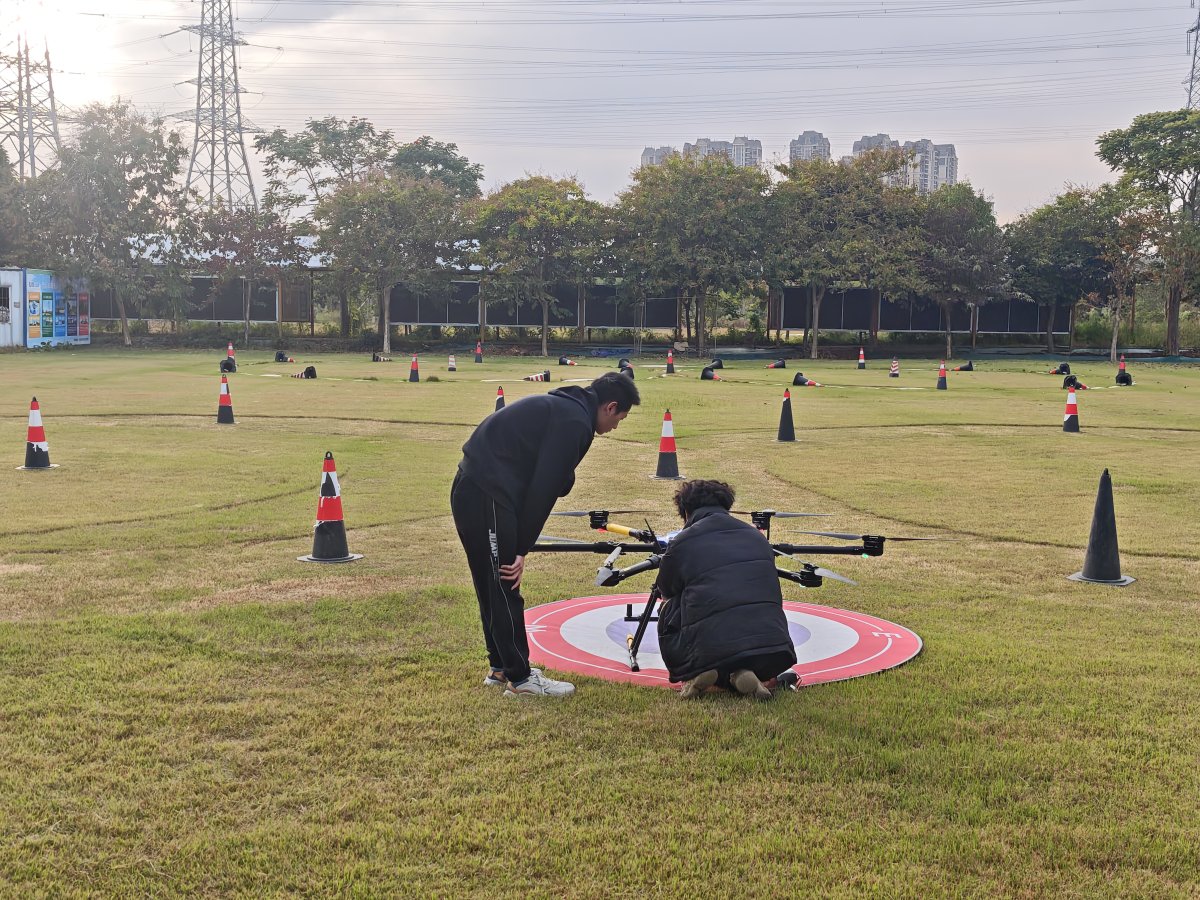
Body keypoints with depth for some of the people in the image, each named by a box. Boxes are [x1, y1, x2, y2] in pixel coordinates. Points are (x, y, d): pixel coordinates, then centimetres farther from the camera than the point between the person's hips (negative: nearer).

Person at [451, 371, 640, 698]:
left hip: (472, 490, 10)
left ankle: (501, 667, 29)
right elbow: (544, 488, -15)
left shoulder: (562, 406, 20)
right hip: (487, 498, -10)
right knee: (504, 588, -3)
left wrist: (520, 545, 14)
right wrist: (522, 548, -11)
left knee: (494, 585, 18)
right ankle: (520, 679, 4)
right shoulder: (575, 421, -12)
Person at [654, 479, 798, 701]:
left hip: (710, 649, -2)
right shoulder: (756, 536, 19)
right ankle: (742, 675, 4)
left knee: (668, 610, 24)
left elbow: (666, 596, 26)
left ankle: (695, 673, 5)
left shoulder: (681, 543, 8)